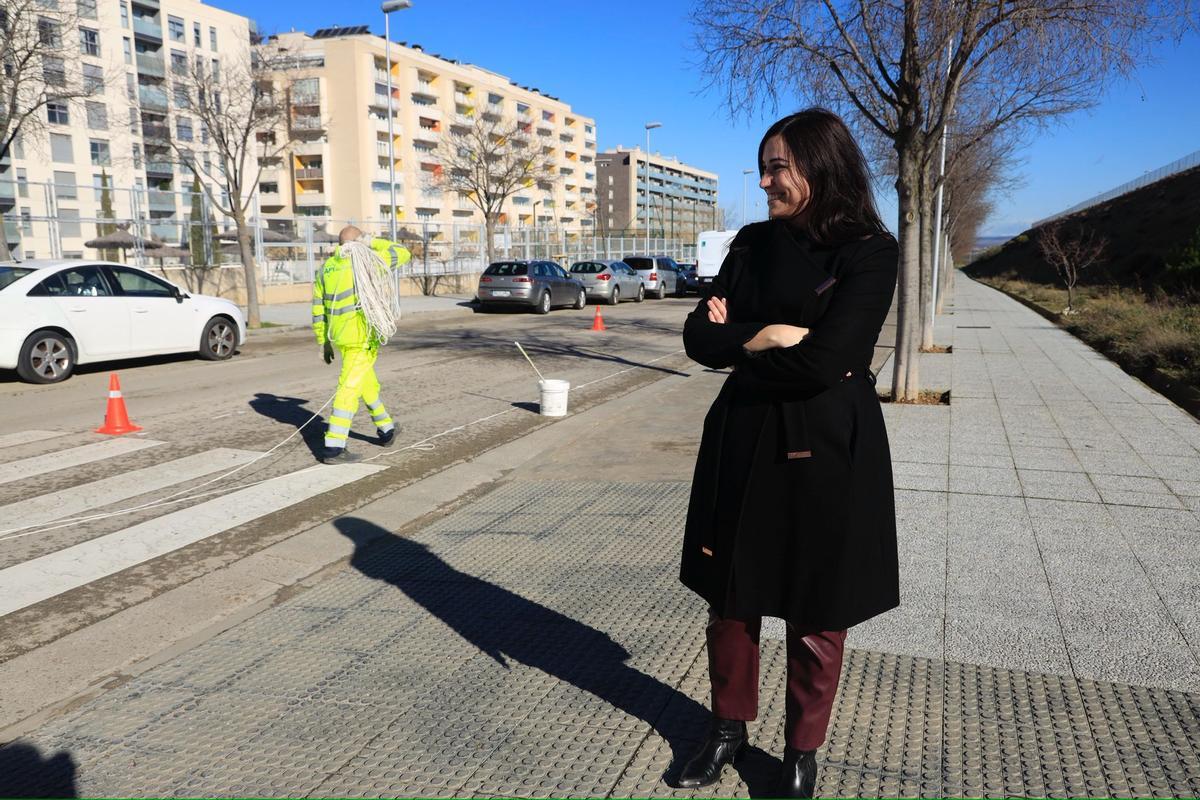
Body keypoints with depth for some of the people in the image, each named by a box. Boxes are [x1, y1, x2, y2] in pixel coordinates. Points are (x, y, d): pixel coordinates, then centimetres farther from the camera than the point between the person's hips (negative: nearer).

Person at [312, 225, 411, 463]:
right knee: (350, 389, -7)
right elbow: (403, 254, 5)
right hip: (363, 337, -7)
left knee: (367, 382, 23)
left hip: (340, 335, 7)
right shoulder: (366, 260, -7)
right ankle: (333, 448, -9)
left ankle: (386, 428, 38)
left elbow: (318, 309, 12)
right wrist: (373, 243, 13)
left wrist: (324, 342, 18)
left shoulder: (327, 268, 10)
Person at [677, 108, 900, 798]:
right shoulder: (754, 242, 6)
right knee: (731, 594, 14)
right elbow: (699, 336, -1)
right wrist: (769, 337, -16)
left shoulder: (870, 251, -11)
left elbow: (822, 362, -21)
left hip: (827, 453, -4)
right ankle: (730, 727, 35)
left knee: (816, 613, 10)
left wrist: (738, 344, -8)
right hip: (745, 441, 5)